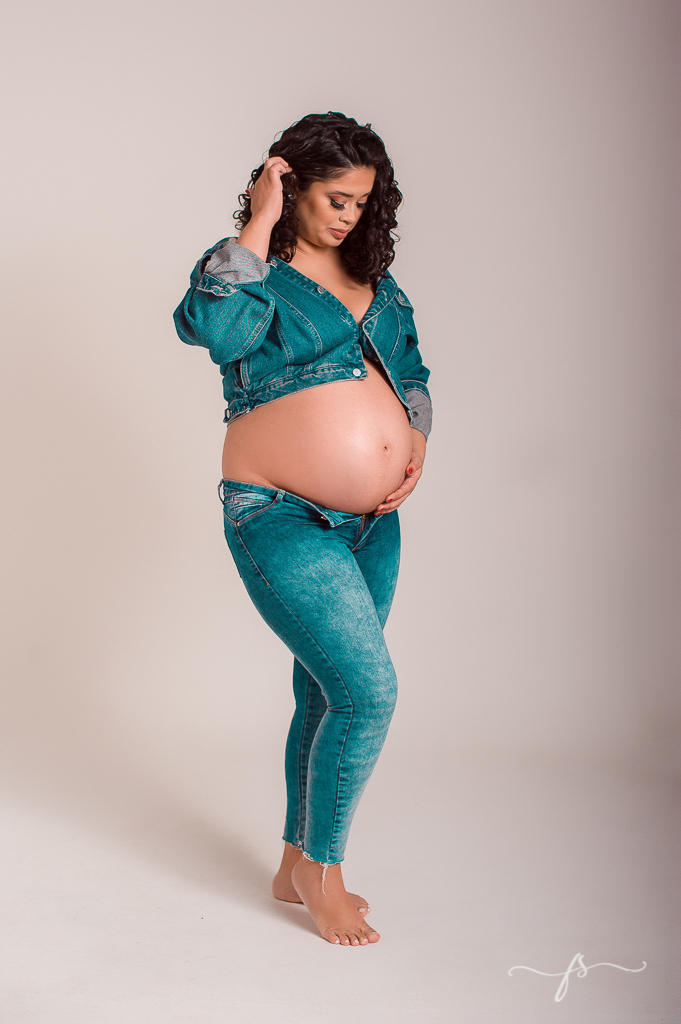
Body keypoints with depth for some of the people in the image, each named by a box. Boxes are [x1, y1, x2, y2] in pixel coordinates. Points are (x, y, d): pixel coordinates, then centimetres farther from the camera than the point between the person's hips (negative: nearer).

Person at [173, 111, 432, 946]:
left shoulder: (372, 276, 13)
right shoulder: (253, 269, -5)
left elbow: (411, 372, 21)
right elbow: (209, 325, -28)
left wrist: (416, 441, 2)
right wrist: (259, 225, -20)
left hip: (372, 522, 7)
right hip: (283, 521, -7)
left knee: (326, 698, 14)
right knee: (368, 690, -14)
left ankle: (298, 866, 31)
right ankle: (323, 872, 9)